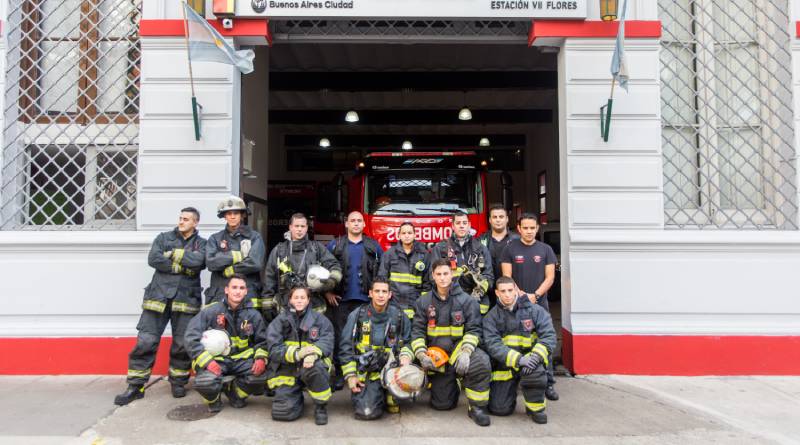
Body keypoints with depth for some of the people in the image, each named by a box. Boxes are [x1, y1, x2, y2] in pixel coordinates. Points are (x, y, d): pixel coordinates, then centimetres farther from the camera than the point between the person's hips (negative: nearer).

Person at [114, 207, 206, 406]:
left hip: (186, 300, 0)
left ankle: (178, 382, 19)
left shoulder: (201, 243, 11)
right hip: (159, 297, 1)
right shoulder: (163, 238, 13)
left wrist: (172, 253, -5)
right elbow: (153, 259, -5)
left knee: (182, 344, 1)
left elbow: (197, 260, -12)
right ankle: (136, 386, 9)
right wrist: (183, 267, -7)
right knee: (145, 342, -2)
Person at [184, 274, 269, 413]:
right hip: (216, 359, -2)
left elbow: (262, 341, 9)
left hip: (242, 359, 3)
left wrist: (261, 358, -12)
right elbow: (192, 338, -12)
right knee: (204, 382, -33)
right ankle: (213, 400, 9)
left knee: (260, 377, -24)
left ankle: (234, 392, 12)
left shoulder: (253, 314, 0)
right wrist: (207, 361, -22)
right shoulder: (211, 311, -9)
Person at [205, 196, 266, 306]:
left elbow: (256, 263, -9)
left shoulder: (254, 237, 6)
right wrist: (238, 255, -7)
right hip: (219, 296, 2)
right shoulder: (215, 238, 12)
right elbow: (211, 262, -4)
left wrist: (230, 270, -3)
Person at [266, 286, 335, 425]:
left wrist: (314, 353, -33)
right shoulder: (280, 320, 3)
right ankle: (297, 396, 22)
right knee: (281, 412, -14)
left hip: (311, 363, -1)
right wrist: (296, 354, -27)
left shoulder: (320, 319, 3)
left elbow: (327, 342, -10)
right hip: (287, 370, 1)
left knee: (314, 368, -36)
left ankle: (321, 406, -9)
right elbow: (274, 349, -8)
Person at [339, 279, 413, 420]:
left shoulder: (399, 316, 3)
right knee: (367, 412, -20)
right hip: (365, 371, -2)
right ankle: (378, 396, 17)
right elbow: (345, 347, 3)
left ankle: (391, 399, 3)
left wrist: (406, 357, -11)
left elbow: (407, 343, 11)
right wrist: (350, 376, -2)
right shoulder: (357, 315, -1)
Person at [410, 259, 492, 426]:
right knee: (442, 405, 4)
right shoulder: (423, 302, 1)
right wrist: (422, 355, -15)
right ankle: (452, 384, 40)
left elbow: (473, 329, -9)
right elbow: (417, 331, -1)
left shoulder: (466, 300, -4)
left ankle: (476, 408, -13)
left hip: (459, 347, -2)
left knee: (482, 362, -35)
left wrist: (465, 353, -24)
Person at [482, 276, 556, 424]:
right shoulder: (491, 317, -2)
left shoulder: (534, 310, -3)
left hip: (530, 359, -1)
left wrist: (535, 356, -29)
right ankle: (510, 390, 30)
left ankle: (535, 408, -8)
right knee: (499, 409, -4)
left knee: (535, 370, -36)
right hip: (505, 365, 1)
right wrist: (518, 359, -29)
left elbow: (549, 336, -12)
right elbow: (492, 344, -15)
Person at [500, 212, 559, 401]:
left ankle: (548, 384, 6)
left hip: (540, 303, 1)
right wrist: (522, 295, -11)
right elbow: (507, 277, -1)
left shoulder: (545, 250, 7)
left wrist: (535, 295, -10)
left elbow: (550, 277, 2)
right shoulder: (510, 249, 3)